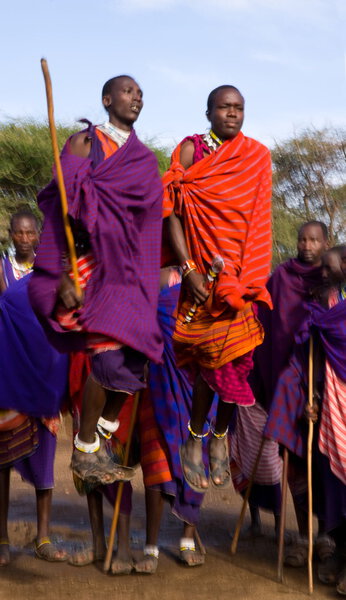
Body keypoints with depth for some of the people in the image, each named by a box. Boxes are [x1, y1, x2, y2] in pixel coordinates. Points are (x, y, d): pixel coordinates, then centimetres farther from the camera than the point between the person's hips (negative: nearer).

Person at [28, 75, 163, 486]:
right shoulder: (84, 143, 1)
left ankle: (106, 435, 18)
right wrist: (64, 275, -17)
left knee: (134, 357, -2)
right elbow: (66, 208, -9)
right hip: (93, 263, -5)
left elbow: (149, 214, 11)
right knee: (108, 354, -17)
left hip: (130, 271, 6)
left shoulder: (145, 159, 17)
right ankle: (84, 450, -2)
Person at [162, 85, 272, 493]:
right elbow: (172, 211, -5)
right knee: (212, 356, -3)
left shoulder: (257, 156, 9)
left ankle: (220, 436, 20)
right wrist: (189, 269, -13)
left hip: (241, 273, 3)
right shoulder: (191, 150, 0)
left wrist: (253, 276, 1)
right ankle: (195, 440, 15)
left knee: (237, 356, 1)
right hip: (203, 271, -2)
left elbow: (258, 219, 9)